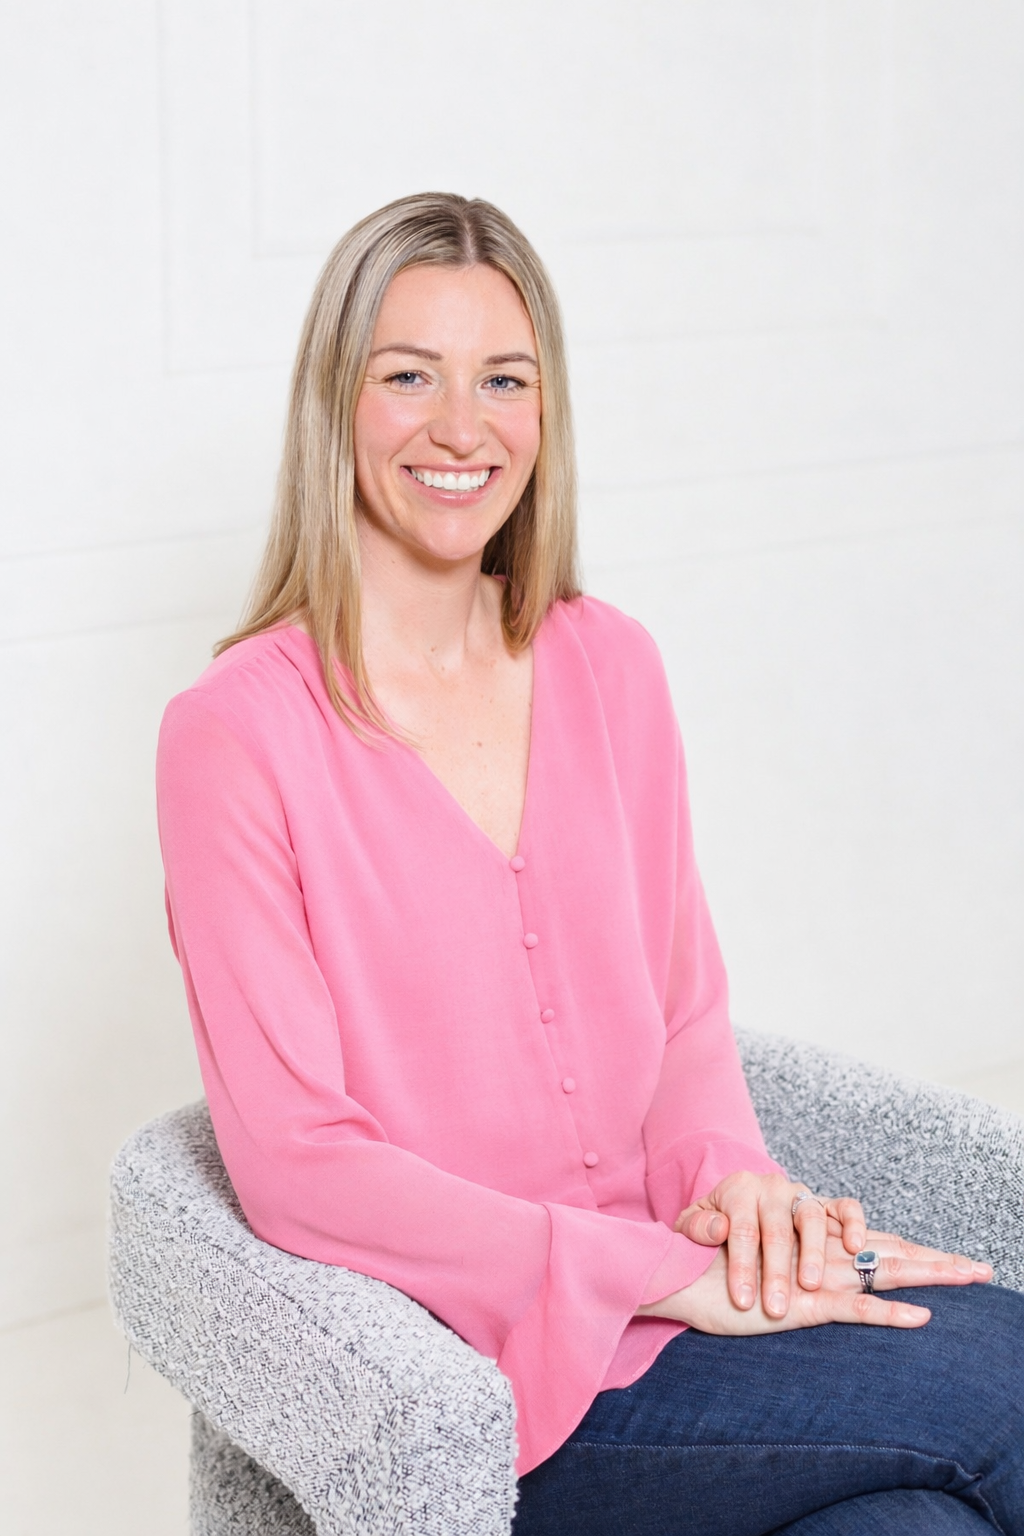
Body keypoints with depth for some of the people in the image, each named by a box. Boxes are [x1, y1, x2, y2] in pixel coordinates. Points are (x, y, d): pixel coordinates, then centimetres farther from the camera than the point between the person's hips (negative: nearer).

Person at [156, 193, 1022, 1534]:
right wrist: (663, 1276, -16)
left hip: (666, 1296, 5)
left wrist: (732, 1176, -8)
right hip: (458, 1370, -5)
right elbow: (298, 1166, -12)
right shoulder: (237, 734, -9)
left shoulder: (610, 668, 9)